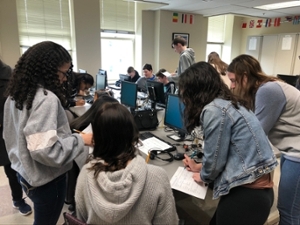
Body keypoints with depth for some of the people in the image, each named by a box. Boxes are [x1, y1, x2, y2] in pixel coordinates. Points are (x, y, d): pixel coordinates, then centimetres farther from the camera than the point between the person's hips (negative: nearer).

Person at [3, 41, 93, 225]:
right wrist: (80, 140, -22)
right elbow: (45, 150, -32)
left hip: (24, 171, 9)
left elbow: (14, 135, 12)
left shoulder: (17, 93, 2)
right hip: (45, 179, -8)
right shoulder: (46, 99, -27)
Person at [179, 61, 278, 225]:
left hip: (246, 192, -9)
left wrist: (204, 176, 5)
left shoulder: (214, 110, -20)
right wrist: (200, 167, 19)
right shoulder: (227, 103, 10)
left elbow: (215, 156, -15)